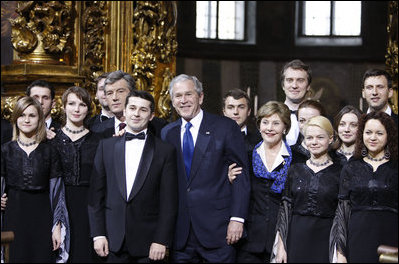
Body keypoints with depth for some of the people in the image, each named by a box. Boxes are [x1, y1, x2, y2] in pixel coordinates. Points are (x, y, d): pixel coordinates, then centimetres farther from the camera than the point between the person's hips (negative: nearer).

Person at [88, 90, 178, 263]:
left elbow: (169, 201, -2)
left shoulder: (165, 151, 1)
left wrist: (162, 241, -8)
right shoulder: (107, 146, 8)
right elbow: (96, 194, 6)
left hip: (148, 243, -2)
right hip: (113, 241, 2)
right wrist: (98, 234, -1)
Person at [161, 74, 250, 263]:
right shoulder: (167, 133, 11)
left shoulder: (226, 127, -1)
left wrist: (237, 218, -11)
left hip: (217, 229, -3)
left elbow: (241, 174, -4)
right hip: (180, 232, 3)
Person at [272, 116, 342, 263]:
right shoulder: (295, 170, 8)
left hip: (326, 238, -2)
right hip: (297, 238, 2)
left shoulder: (339, 172, 0)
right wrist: (281, 246, 1)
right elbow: (285, 208, 7)